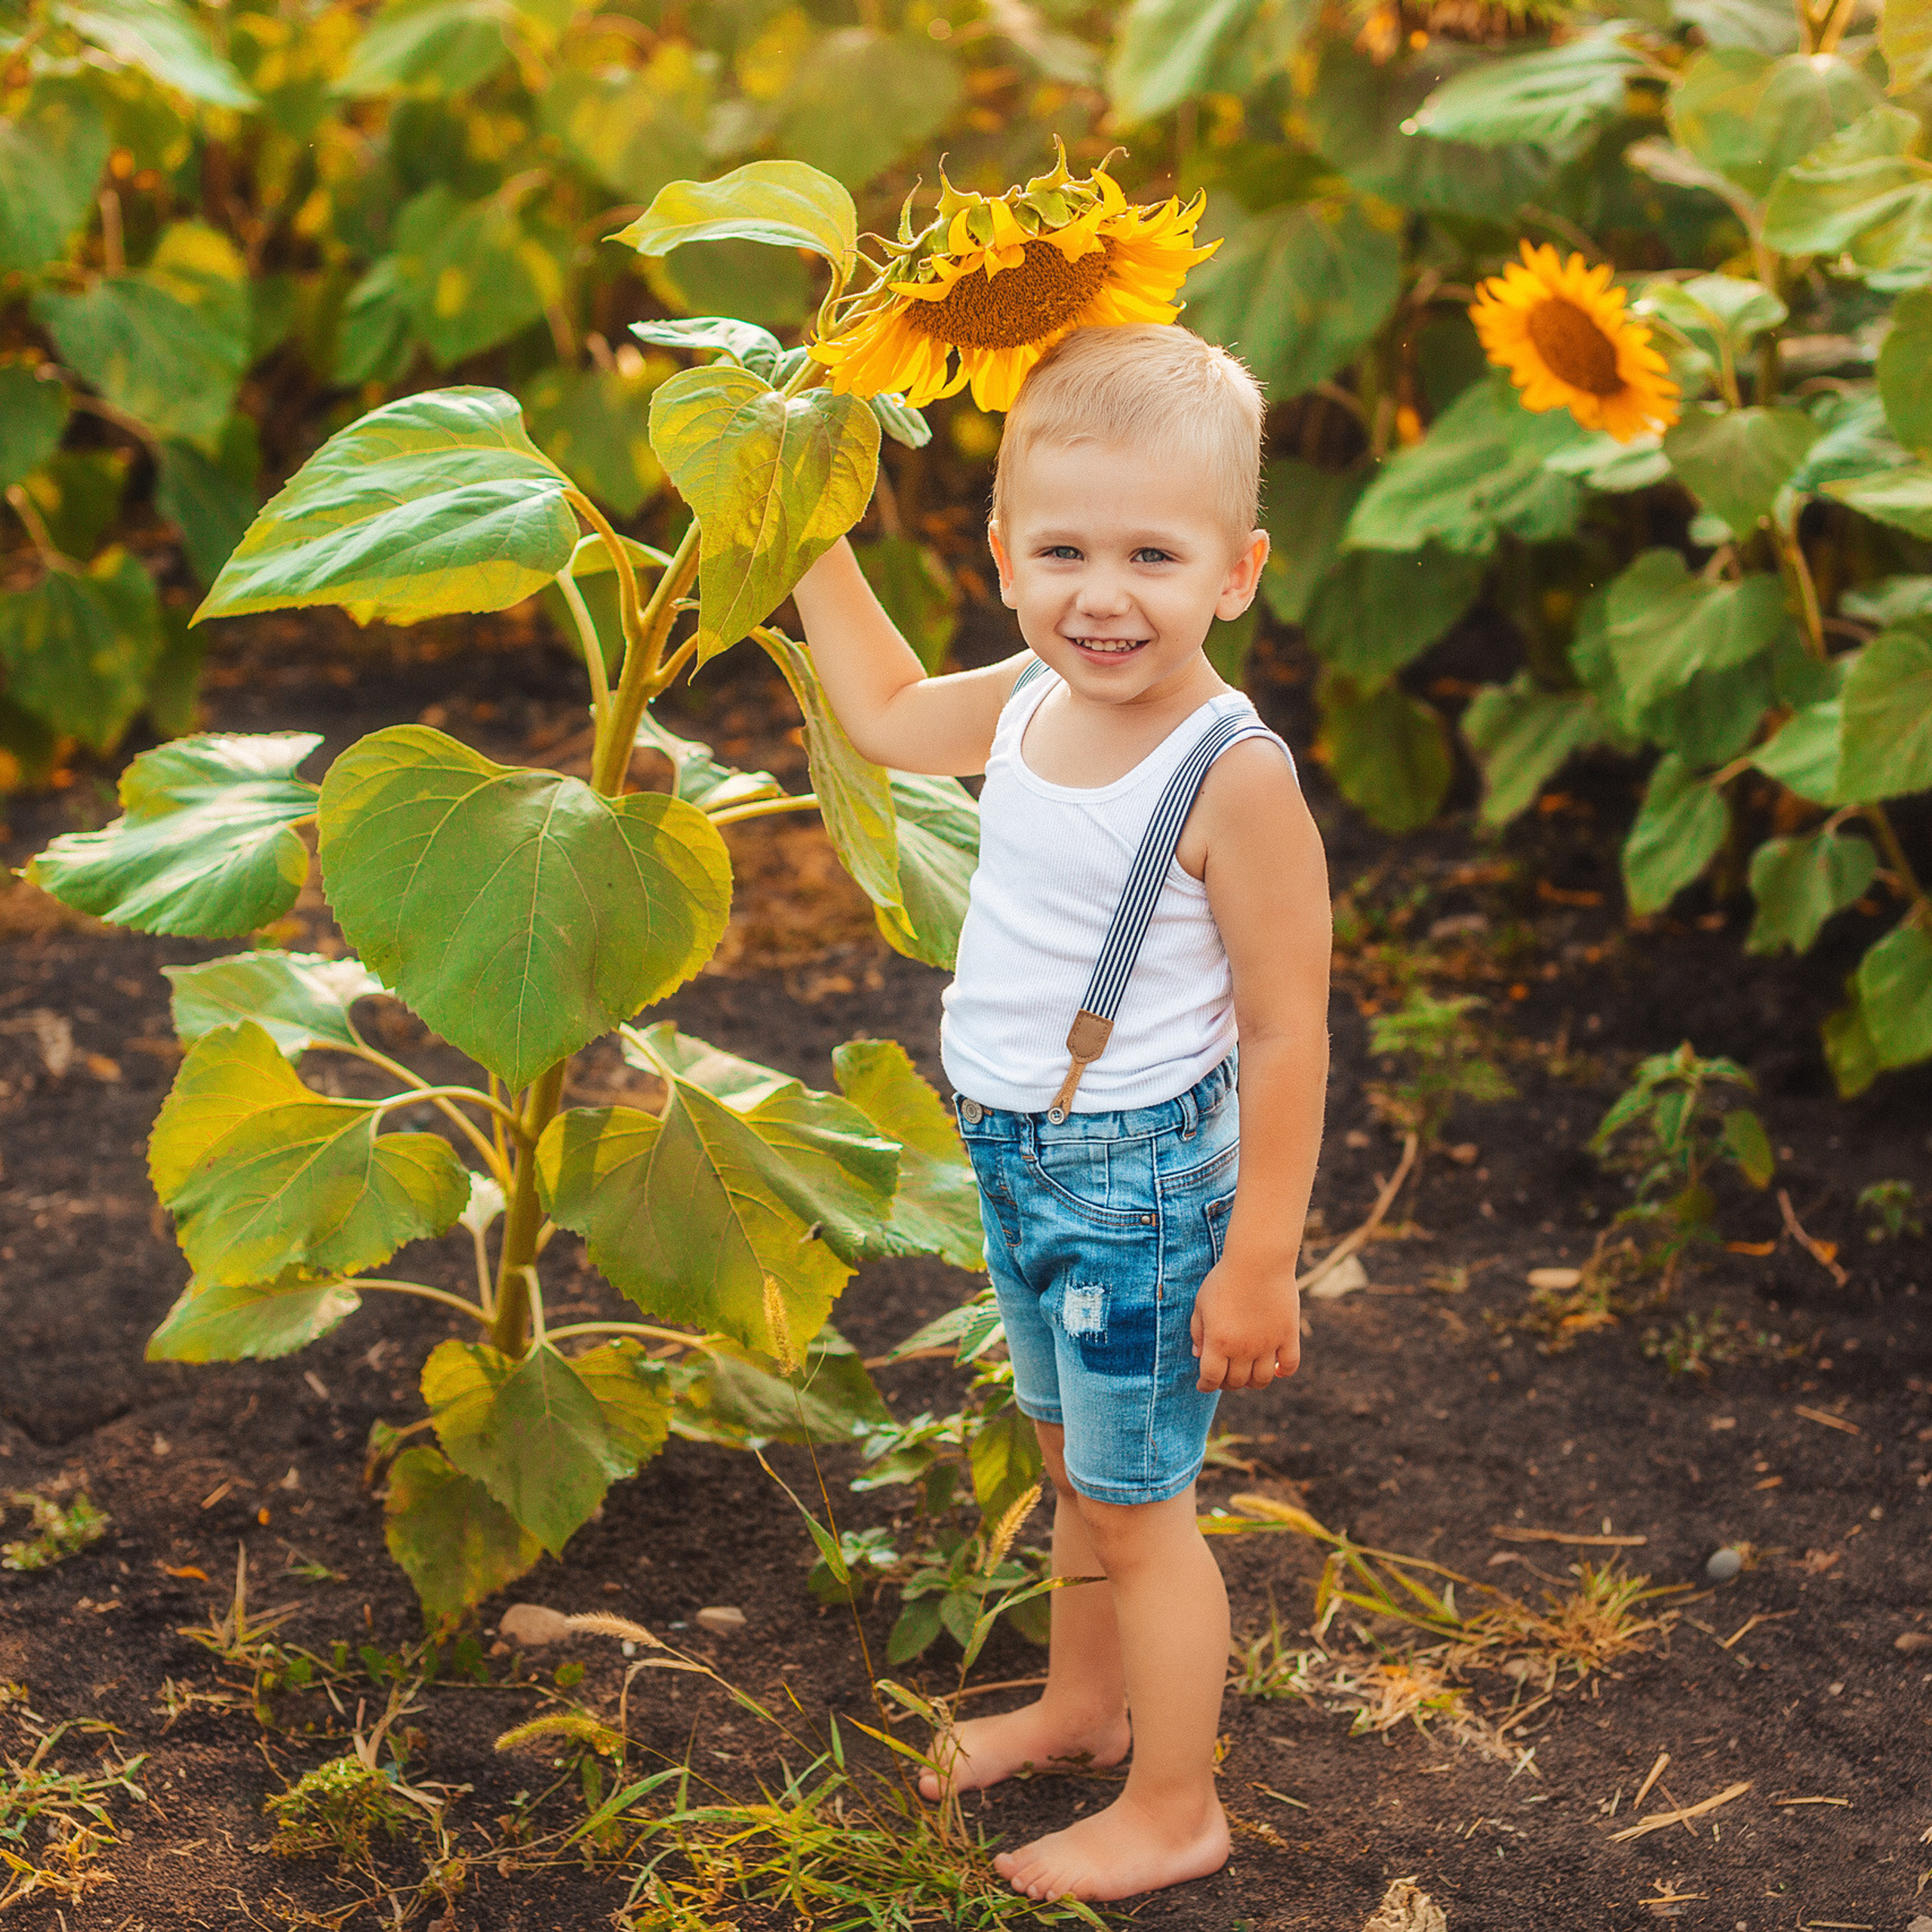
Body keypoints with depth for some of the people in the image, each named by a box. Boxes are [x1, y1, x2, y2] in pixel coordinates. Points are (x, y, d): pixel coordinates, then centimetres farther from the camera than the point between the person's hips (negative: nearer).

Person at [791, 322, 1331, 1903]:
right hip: (1022, 1164, 8)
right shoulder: (1029, 706, -3)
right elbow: (885, 716, 21)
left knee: (1135, 1500, 7)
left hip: (1142, 1180, -8)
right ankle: (1084, 1703, 48)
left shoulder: (1235, 776, -26)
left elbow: (1288, 1033, -22)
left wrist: (1259, 1260, -19)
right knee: (1076, 1463, 26)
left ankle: (1174, 1812, 25)